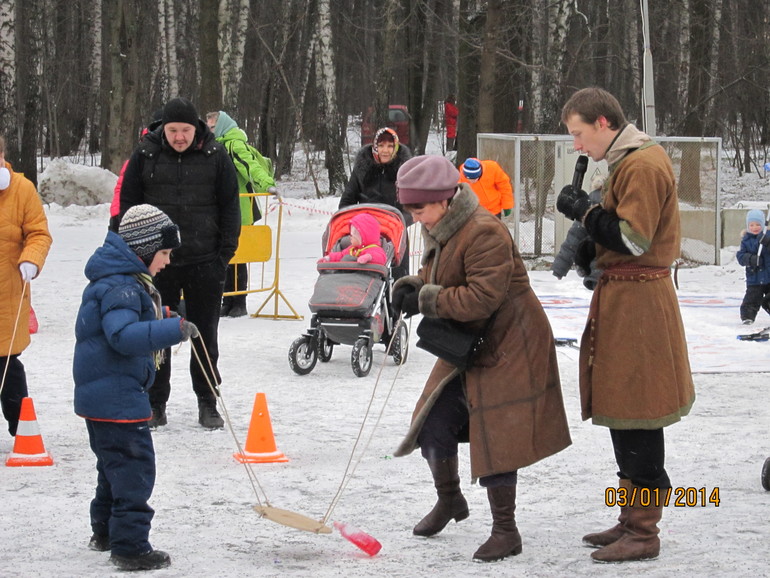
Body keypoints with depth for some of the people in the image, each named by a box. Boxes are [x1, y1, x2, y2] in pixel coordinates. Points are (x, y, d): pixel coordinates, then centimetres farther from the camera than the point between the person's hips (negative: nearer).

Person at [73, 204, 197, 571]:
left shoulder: (125, 280, 14)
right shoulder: (120, 287, -20)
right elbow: (124, 335, -33)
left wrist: (163, 317, 18)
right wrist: (173, 330, -38)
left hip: (101, 395, 11)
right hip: (117, 398, -11)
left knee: (115, 465, 23)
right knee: (134, 468, -9)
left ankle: (106, 532, 36)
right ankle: (130, 547, -8)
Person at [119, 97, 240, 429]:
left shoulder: (215, 156, -1)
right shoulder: (145, 155, 0)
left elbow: (230, 206, 5)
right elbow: (128, 203, 6)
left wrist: (226, 250, -2)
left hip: (205, 264, -1)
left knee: (205, 336, 7)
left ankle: (208, 404, 16)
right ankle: (155, 404, 14)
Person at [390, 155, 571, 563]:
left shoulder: (483, 233, -25)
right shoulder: (438, 231, 6)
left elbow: (483, 297, -30)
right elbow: (437, 283, 17)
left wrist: (427, 300, -23)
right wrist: (411, 288, -6)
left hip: (506, 345, -9)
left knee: (495, 436, -6)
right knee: (433, 422, 10)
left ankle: (506, 531, 6)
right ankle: (449, 499, 36)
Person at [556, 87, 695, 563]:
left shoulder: (643, 165, -15)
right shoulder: (630, 161, 17)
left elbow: (633, 239, -21)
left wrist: (585, 212, -12)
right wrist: (590, 211, 8)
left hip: (637, 305, -11)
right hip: (622, 300, 11)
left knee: (637, 421, -7)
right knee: (625, 416, 15)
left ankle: (644, 533, -3)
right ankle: (633, 521, 24)